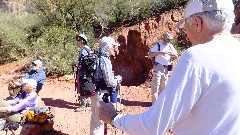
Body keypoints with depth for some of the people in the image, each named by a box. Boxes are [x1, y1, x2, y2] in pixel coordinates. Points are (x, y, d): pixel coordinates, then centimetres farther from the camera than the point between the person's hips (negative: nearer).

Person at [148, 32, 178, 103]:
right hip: (158, 67, -5)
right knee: (155, 85, -6)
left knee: (163, 85, 12)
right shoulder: (158, 45, -7)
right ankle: (154, 102, 2)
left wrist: (173, 54, -10)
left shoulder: (170, 46, 8)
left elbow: (176, 56, 13)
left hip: (166, 68, 5)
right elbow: (149, 55, -14)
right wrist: (159, 52, -25)